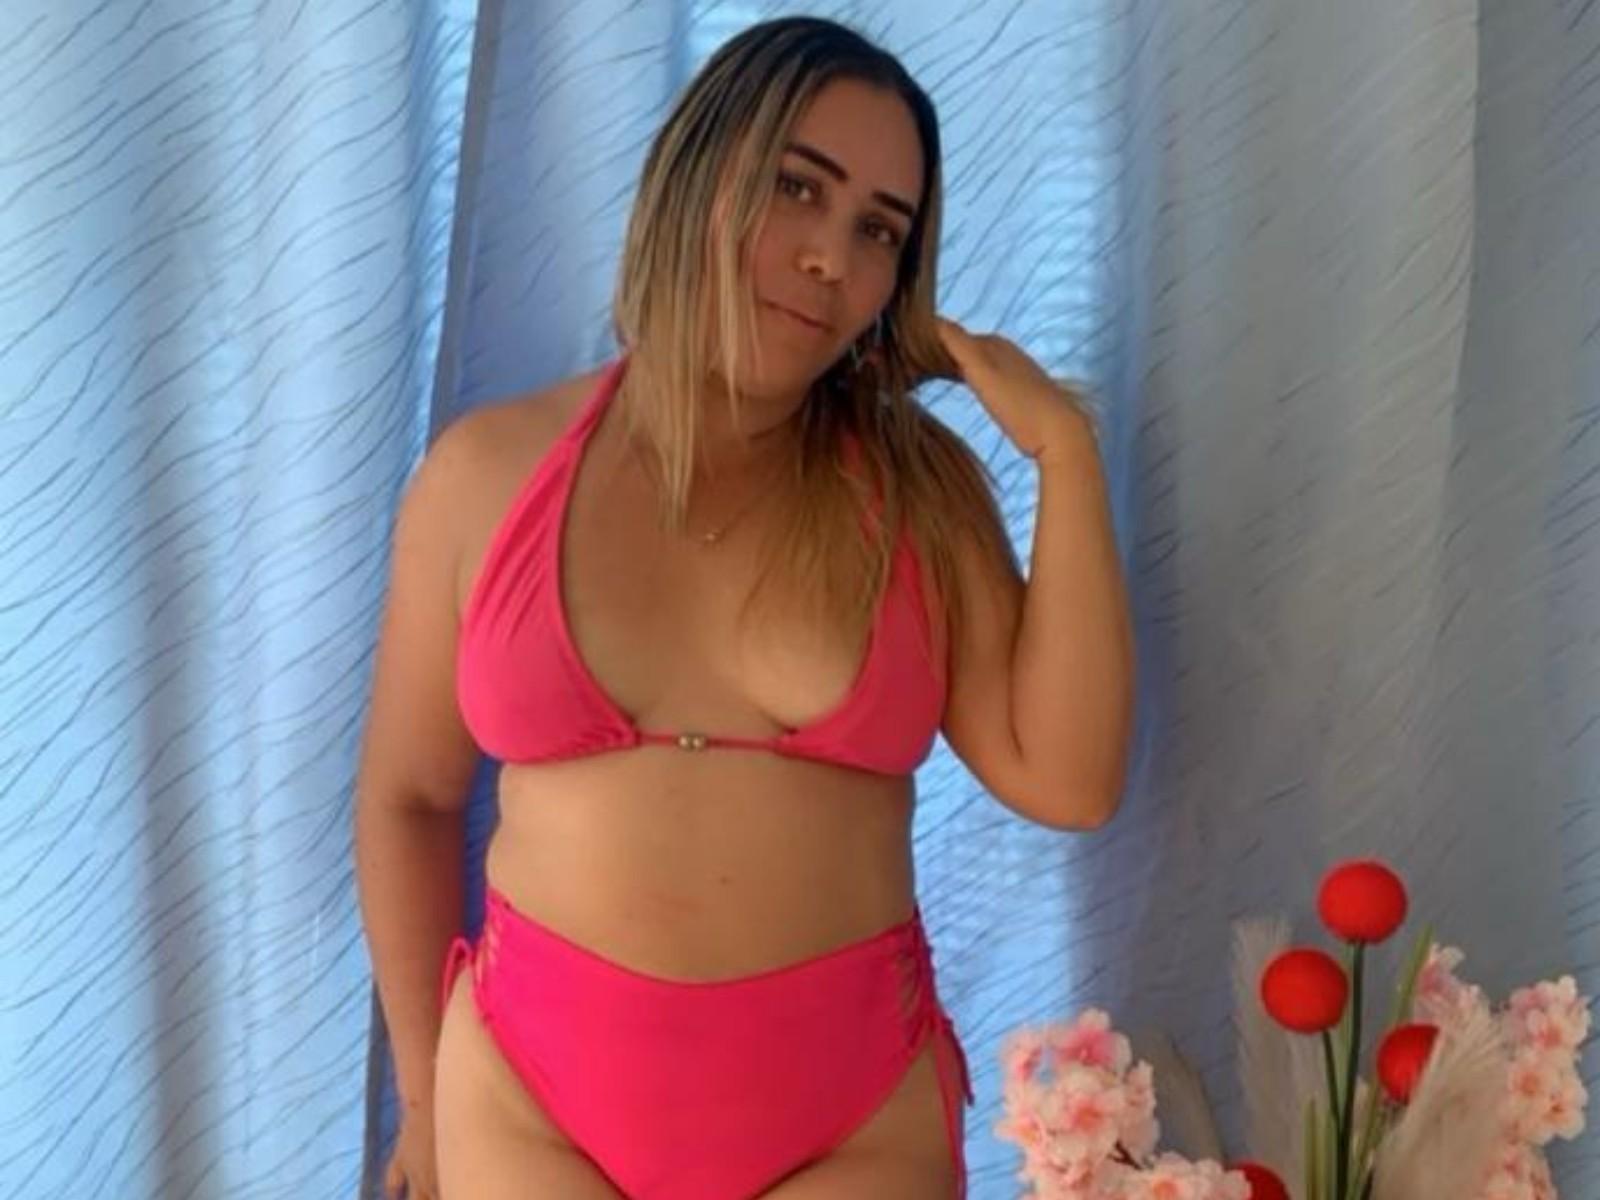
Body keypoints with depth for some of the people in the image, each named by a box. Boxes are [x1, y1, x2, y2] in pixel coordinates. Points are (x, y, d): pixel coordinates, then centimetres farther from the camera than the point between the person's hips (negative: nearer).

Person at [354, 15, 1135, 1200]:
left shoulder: (919, 484, -1)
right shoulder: (488, 470, -2)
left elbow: (1067, 781, -9)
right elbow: (408, 799, 6)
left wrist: (1066, 454, -10)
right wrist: (423, 1091, 8)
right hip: (533, 1091, 0)